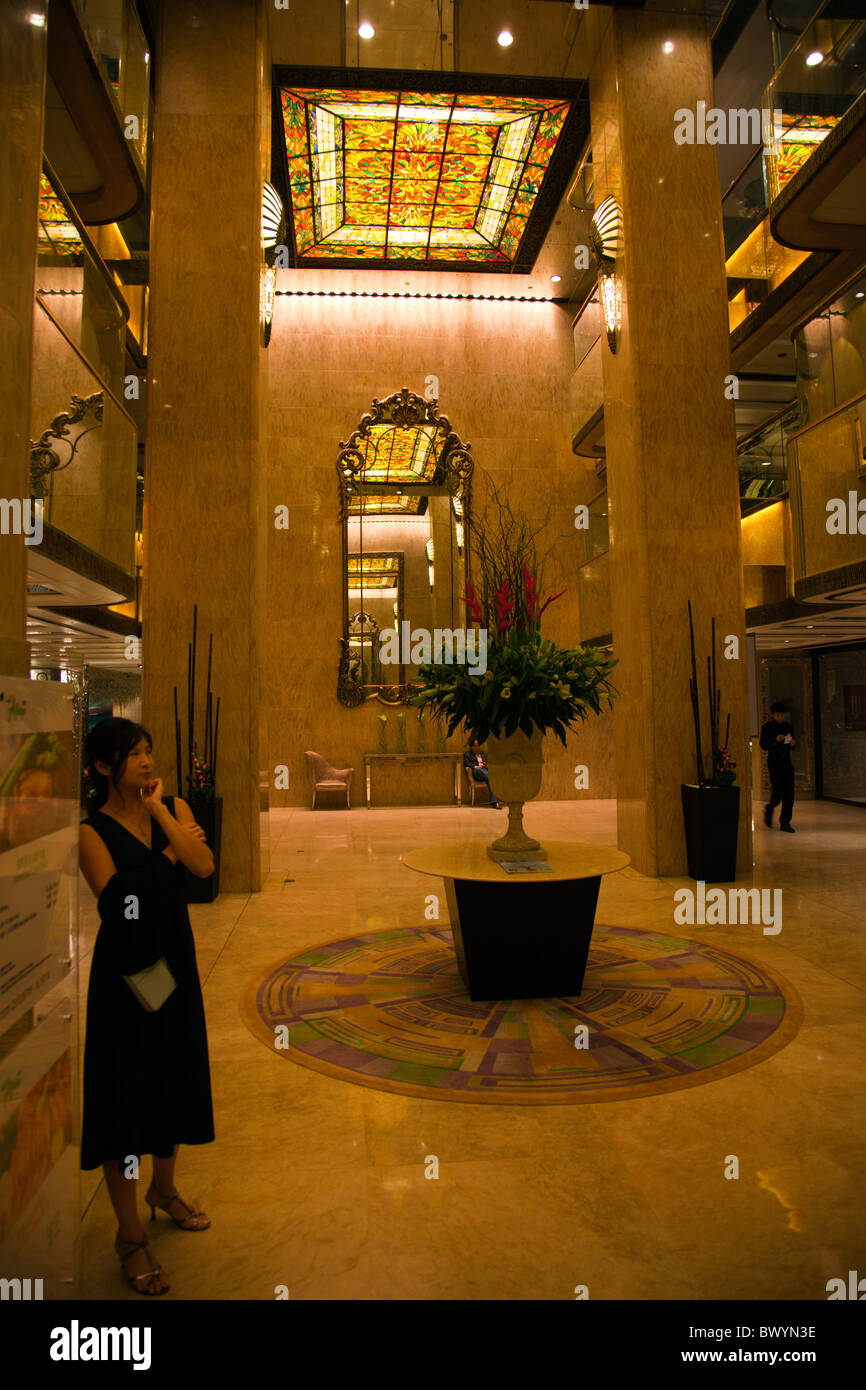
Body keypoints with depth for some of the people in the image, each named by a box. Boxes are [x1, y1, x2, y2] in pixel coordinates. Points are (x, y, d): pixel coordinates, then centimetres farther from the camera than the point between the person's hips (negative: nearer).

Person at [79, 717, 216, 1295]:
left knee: (174, 1079, 20)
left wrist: (159, 811, -17)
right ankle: (130, 1234, 24)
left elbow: (204, 866, -15)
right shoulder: (92, 830, -13)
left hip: (175, 960, 5)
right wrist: (169, 853, -17)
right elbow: (117, 896, -25)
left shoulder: (173, 809, -1)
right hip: (124, 971, -5)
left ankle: (164, 1188, 44)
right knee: (126, 1092, 5)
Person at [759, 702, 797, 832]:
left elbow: (792, 747, 15)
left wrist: (792, 743, -7)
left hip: (787, 762, 4)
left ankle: (785, 823, 4)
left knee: (789, 792, -2)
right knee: (778, 791, -11)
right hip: (774, 762, -4)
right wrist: (775, 740, -22)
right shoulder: (767, 727, -1)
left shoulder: (788, 726, 12)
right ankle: (769, 809, 22)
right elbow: (763, 745, -8)